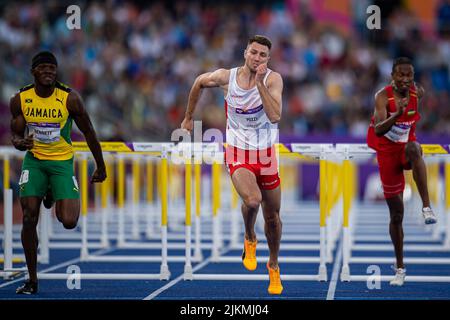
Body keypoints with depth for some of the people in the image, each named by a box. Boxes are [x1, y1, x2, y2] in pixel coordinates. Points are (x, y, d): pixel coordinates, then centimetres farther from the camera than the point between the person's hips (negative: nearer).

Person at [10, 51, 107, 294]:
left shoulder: (69, 99, -13)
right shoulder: (20, 99, -7)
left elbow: (88, 132, -2)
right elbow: (16, 135, 3)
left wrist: (100, 167, 5)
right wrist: (20, 142, -23)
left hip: (62, 161, -1)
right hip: (34, 160, 1)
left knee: (69, 222, -12)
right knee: (29, 219, -9)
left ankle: (54, 198, 26)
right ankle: (32, 280, 3)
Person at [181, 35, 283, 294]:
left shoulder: (272, 79, -12)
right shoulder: (226, 77, -8)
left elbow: (275, 116, -27)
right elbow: (200, 82, 14)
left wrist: (260, 82, -29)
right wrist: (189, 116, 21)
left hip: (266, 154, 1)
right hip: (238, 154, -1)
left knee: (273, 217, 11)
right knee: (252, 200, -30)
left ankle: (274, 266, 37)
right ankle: (250, 239, 2)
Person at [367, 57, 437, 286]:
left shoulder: (418, 92, -5)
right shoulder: (383, 96, -19)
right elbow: (378, 130, -36)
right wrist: (397, 114, -48)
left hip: (406, 148, 2)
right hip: (388, 153, -2)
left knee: (414, 149, -39)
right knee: (396, 213, 3)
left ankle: (426, 206, -41)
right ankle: (399, 267, 18)